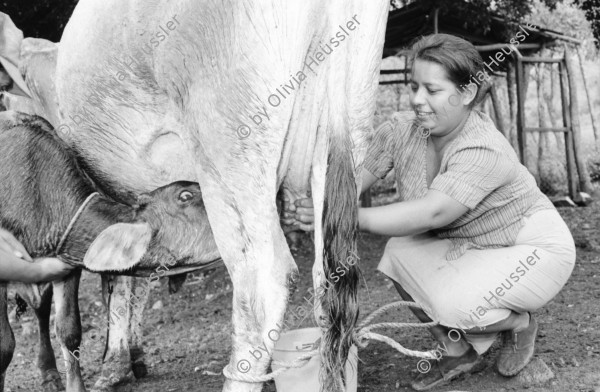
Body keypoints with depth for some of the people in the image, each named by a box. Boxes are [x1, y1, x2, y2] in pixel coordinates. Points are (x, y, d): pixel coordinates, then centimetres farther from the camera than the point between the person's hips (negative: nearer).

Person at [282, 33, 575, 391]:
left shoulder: (484, 151, -31)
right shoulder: (403, 130, -11)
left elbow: (431, 213, -43)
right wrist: (310, 206, -39)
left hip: (536, 250, -7)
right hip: (472, 249, 7)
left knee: (454, 303, -30)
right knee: (401, 253, -18)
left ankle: (520, 323, 7)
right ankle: (459, 353, 3)